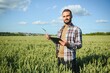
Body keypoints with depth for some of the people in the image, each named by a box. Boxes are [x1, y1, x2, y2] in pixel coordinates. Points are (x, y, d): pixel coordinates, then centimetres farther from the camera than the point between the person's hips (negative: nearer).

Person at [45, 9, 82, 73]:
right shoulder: (61, 29, 12)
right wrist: (51, 38, 2)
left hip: (69, 59, -6)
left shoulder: (77, 29, -8)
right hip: (59, 57, 6)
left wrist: (68, 44, -27)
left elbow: (79, 45, -10)